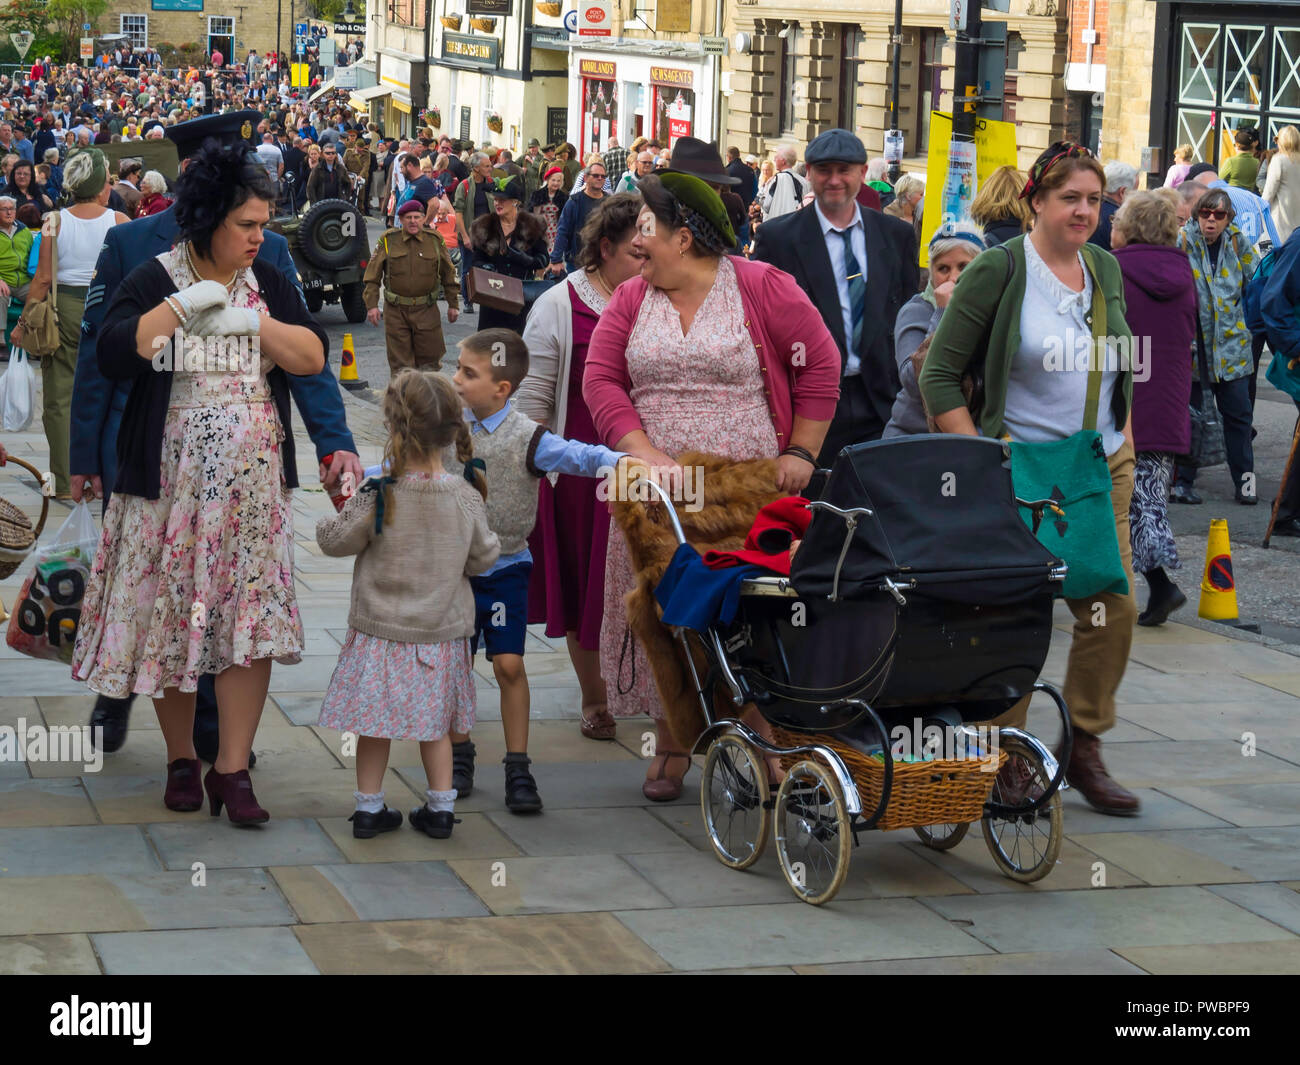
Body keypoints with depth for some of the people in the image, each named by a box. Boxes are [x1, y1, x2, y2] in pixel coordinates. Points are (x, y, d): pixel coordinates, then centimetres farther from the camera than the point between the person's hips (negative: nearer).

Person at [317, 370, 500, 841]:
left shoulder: (376, 496, -19)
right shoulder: (466, 498, -12)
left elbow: (335, 540, -7)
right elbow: (483, 558, 1)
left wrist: (334, 519, 13)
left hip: (380, 629, -2)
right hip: (442, 631, 2)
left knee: (374, 722, 11)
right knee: (435, 722, 17)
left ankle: (369, 807, 20)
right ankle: (440, 807, 22)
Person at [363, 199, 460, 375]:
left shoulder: (435, 240, 3)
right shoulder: (388, 241, 0)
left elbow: (449, 274, 12)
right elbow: (372, 276, 1)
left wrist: (453, 304, 12)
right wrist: (371, 305, -7)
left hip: (427, 310, 1)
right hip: (395, 311, -1)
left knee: (430, 360, 3)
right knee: (400, 363, 2)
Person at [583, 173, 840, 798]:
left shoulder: (762, 288, -2)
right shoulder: (631, 301, 9)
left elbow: (820, 366, 1)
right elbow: (601, 381, 0)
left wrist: (800, 452, -5)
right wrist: (647, 455, -14)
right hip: (656, 488, 3)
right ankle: (672, 746, 14)